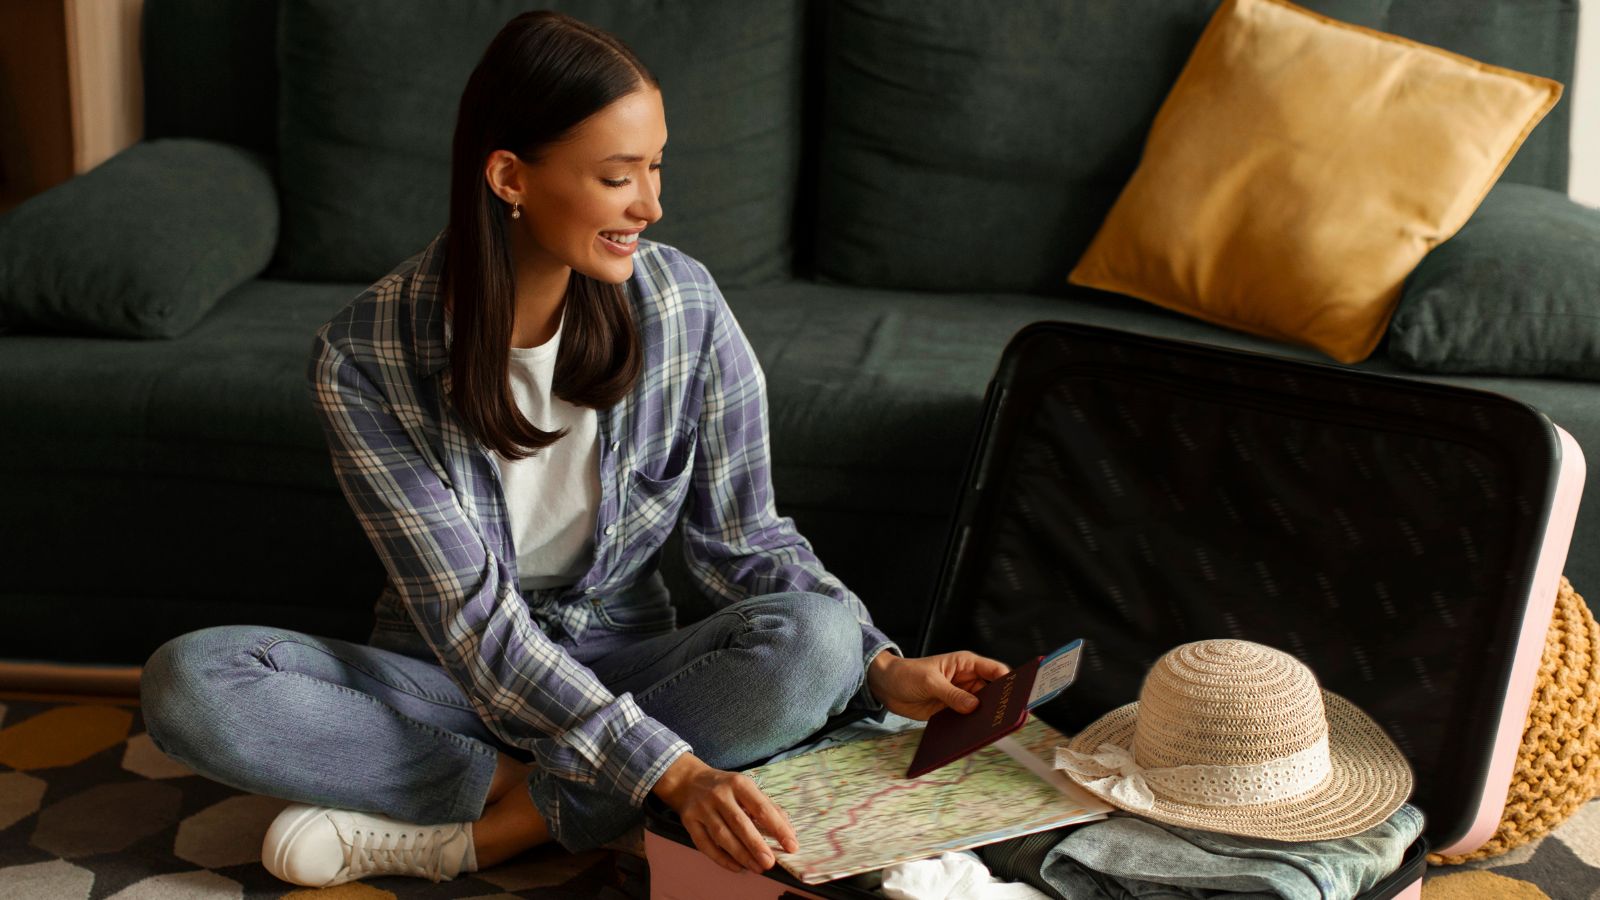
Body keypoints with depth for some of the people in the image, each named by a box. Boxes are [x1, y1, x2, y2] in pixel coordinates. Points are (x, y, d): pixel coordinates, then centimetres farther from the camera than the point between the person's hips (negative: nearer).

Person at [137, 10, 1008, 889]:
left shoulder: (685, 307, -12)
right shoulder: (362, 360, -18)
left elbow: (743, 539, -3)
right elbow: (471, 617, -22)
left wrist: (885, 671, -19)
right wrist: (674, 773, -32)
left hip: (622, 668, 2)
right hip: (450, 679, -2)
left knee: (817, 637, -29)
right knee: (188, 683, -26)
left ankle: (467, 831, -22)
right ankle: (535, 793, -20)